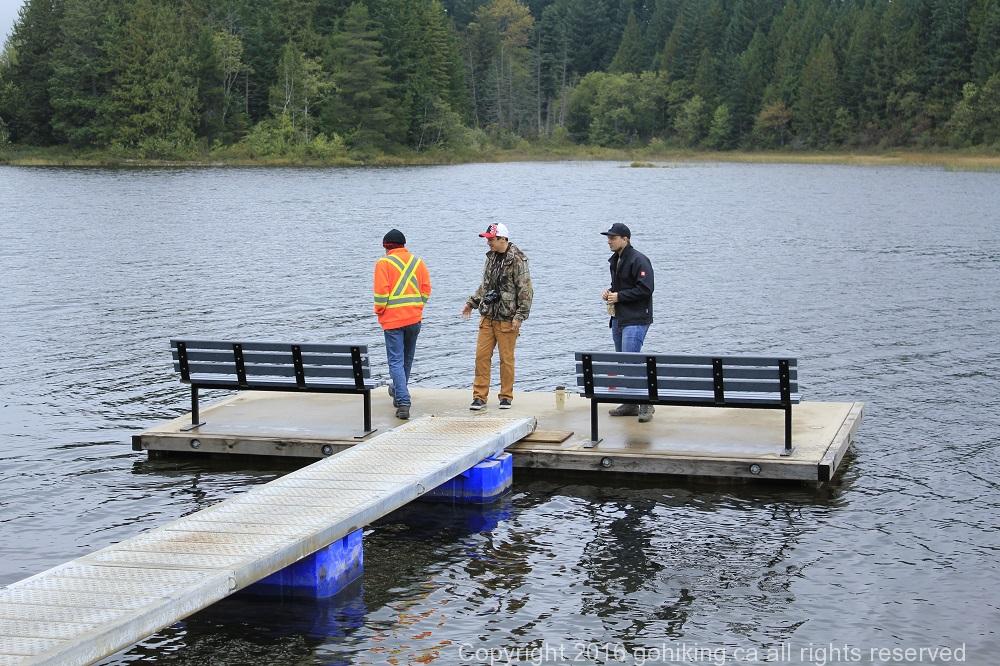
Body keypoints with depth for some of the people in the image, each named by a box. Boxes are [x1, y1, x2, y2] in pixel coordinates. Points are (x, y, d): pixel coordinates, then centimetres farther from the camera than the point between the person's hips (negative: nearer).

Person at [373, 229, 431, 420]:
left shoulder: (384, 263, -7)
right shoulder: (417, 262, 7)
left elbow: (381, 293, -12)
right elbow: (426, 289, 6)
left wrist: (379, 312, 2)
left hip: (392, 318, -5)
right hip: (414, 318, 5)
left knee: (396, 361, -3)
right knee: (407, 358, 20)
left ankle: (403, 403, -13)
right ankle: (399, 391, 39)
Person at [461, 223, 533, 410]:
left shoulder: (517, 260, -11)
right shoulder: (491, 257, 13)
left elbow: (525, 291, -12)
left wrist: (519, 316, -16)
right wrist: (472, 302, 22)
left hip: (507, 319, -6)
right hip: (487, 316, 6)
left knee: (506, 358, 2)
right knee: (482, 356, 2)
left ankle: (506, 397, 14)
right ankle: (479, 397, 8)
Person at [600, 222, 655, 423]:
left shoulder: (639, 260, -14)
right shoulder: (615, 260, 16)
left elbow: (645, 289, -21)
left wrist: (619, 296, -17)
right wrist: (609, 291, 9)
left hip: (635, 320, -10)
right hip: (618, 318, 10)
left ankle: (646, 404, -9)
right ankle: (630, 404, 22)